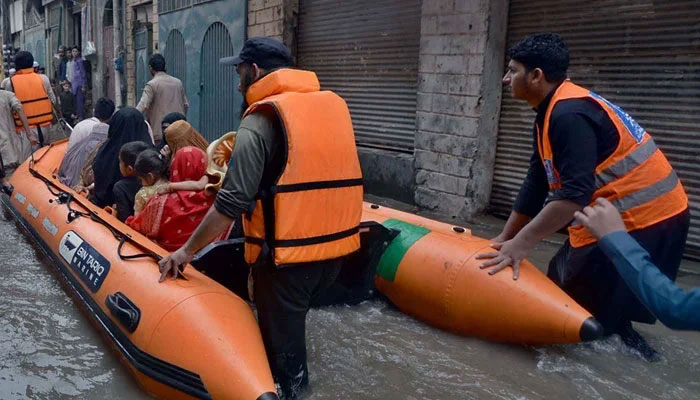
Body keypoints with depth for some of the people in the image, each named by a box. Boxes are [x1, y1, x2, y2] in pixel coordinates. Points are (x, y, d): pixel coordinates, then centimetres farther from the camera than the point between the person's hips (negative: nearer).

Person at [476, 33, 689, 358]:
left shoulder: (568, 115, -22)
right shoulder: (551, 114, 10)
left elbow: (575, 193, -30)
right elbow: (536, 185, 12)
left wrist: (521, 244, -29)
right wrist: (505, 238, 13)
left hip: (643, 220, -10)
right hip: (628, 214, 10)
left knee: (595, 315, -4)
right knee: (561, 289, 17)